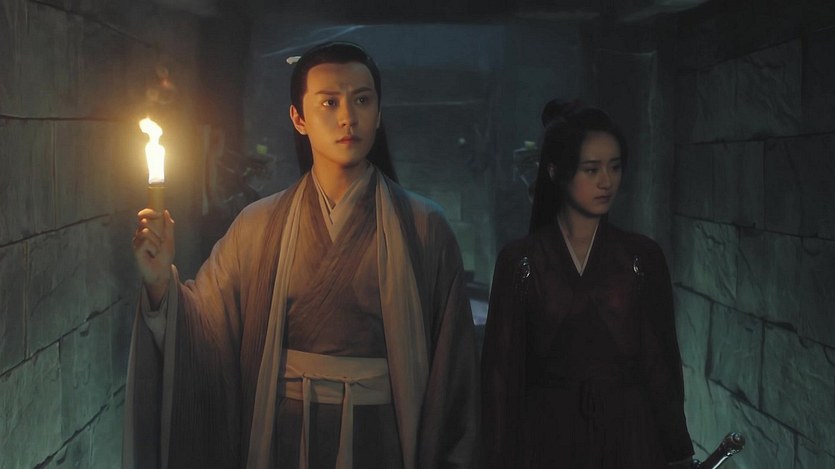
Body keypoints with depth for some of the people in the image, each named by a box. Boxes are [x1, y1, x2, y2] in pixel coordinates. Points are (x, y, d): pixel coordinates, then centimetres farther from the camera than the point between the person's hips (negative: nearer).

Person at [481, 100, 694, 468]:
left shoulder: (642, 257, 0)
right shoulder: (519, 261, -4)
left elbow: (662, 361, 2)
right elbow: (502, 370, -3)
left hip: (628, 436, 1)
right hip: (548, 437, -1)